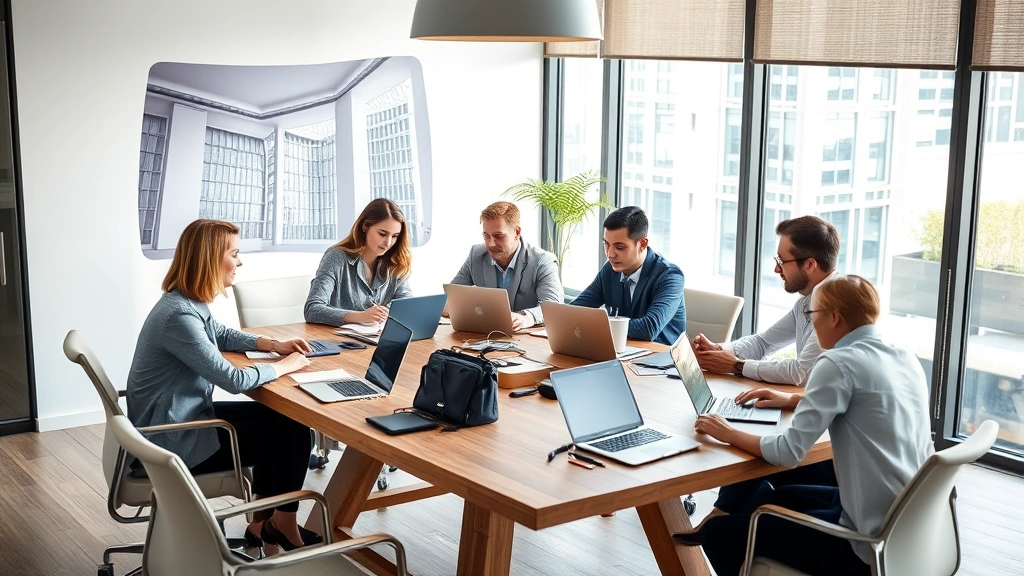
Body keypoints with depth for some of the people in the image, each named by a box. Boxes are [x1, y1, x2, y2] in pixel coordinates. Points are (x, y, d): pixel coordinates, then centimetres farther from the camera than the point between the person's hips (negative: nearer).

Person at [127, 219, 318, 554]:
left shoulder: (191, 303, 3)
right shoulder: (180, 315, -28)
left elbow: (224, 335, 24)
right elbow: (234, 380, -27)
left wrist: (273, 345, 8)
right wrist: (285, 366, -11)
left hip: (183, 419, 10)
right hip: (172, 442, -10)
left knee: (280, 419, 9)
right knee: (292, 431, -1)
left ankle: (263, 523, 17)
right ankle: (280, 524, 20)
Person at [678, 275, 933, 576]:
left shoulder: (839, 362, -17)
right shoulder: (906, 359, 7)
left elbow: (788, 452, -18)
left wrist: (729, 434, -3)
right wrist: (793, 399, 26)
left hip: (873, 540, -9)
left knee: (720, 533, 0)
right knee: (771, 495, 26)